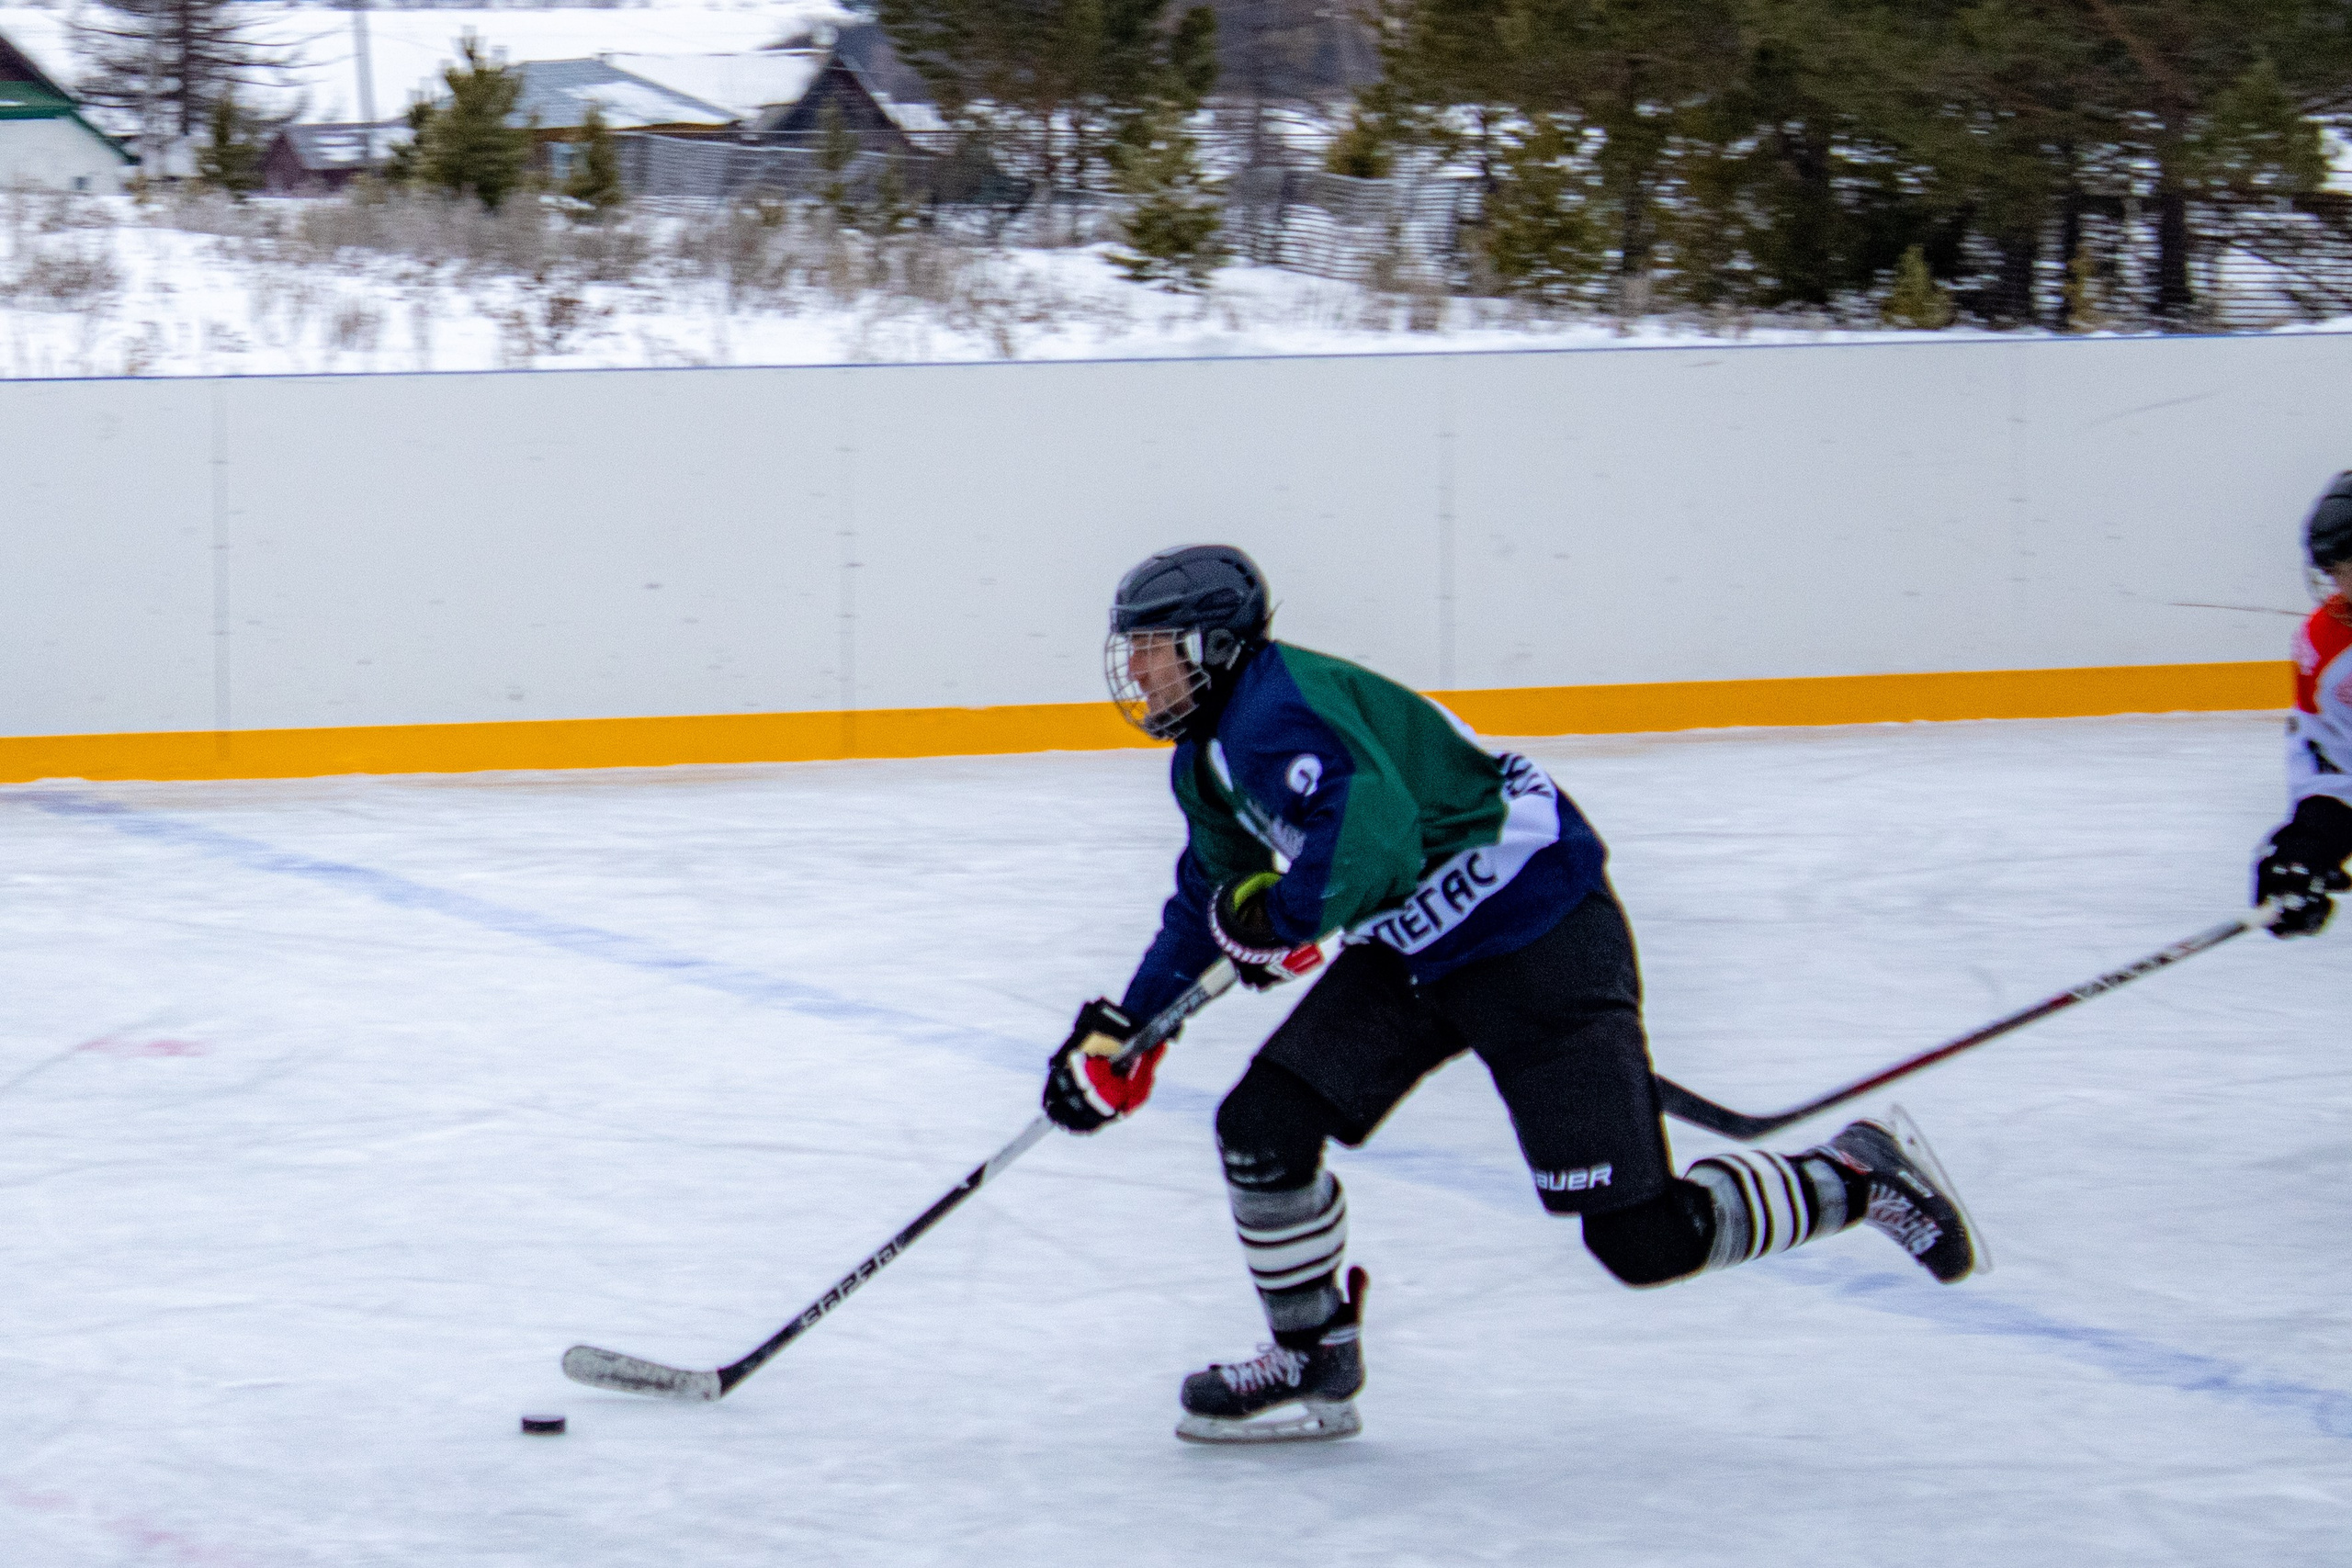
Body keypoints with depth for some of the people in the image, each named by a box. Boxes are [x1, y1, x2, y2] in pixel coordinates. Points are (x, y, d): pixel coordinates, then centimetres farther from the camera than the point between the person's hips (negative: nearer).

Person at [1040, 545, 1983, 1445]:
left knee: (1644, 1238, -11)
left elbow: (1370, 837, -35)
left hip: (1539, 937, -10)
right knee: (1261, 1127, 0)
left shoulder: (1277, 708, -21)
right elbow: (1208, 903, 27)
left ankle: (1861, 1178, 8)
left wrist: (1275, 918, -18)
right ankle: (1315, 1365, 15)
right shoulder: (1207, 759, 13)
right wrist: (1122, 1029, 22)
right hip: (1411, 950, 10)